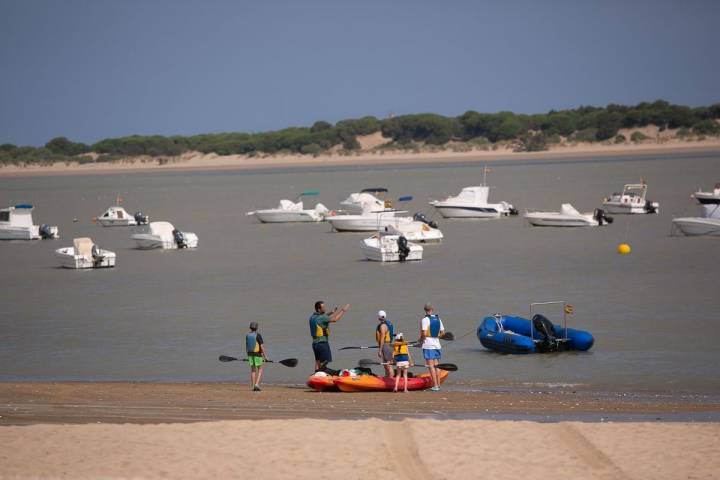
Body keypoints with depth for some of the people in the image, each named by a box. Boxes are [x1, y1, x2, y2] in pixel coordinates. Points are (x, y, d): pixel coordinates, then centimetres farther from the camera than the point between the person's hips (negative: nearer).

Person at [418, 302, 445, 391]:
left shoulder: (425, 319, -12)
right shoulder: (438, 319, 7)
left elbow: (424, 333, -19)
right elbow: (442, 332, 10)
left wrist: (420, 340, -1)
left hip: (428, 345, -6)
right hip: (437, 344, 6)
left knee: (431, 366, -4)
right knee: (436, 365, 14)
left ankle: (435, 385, -7)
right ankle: (438, 384, 17)